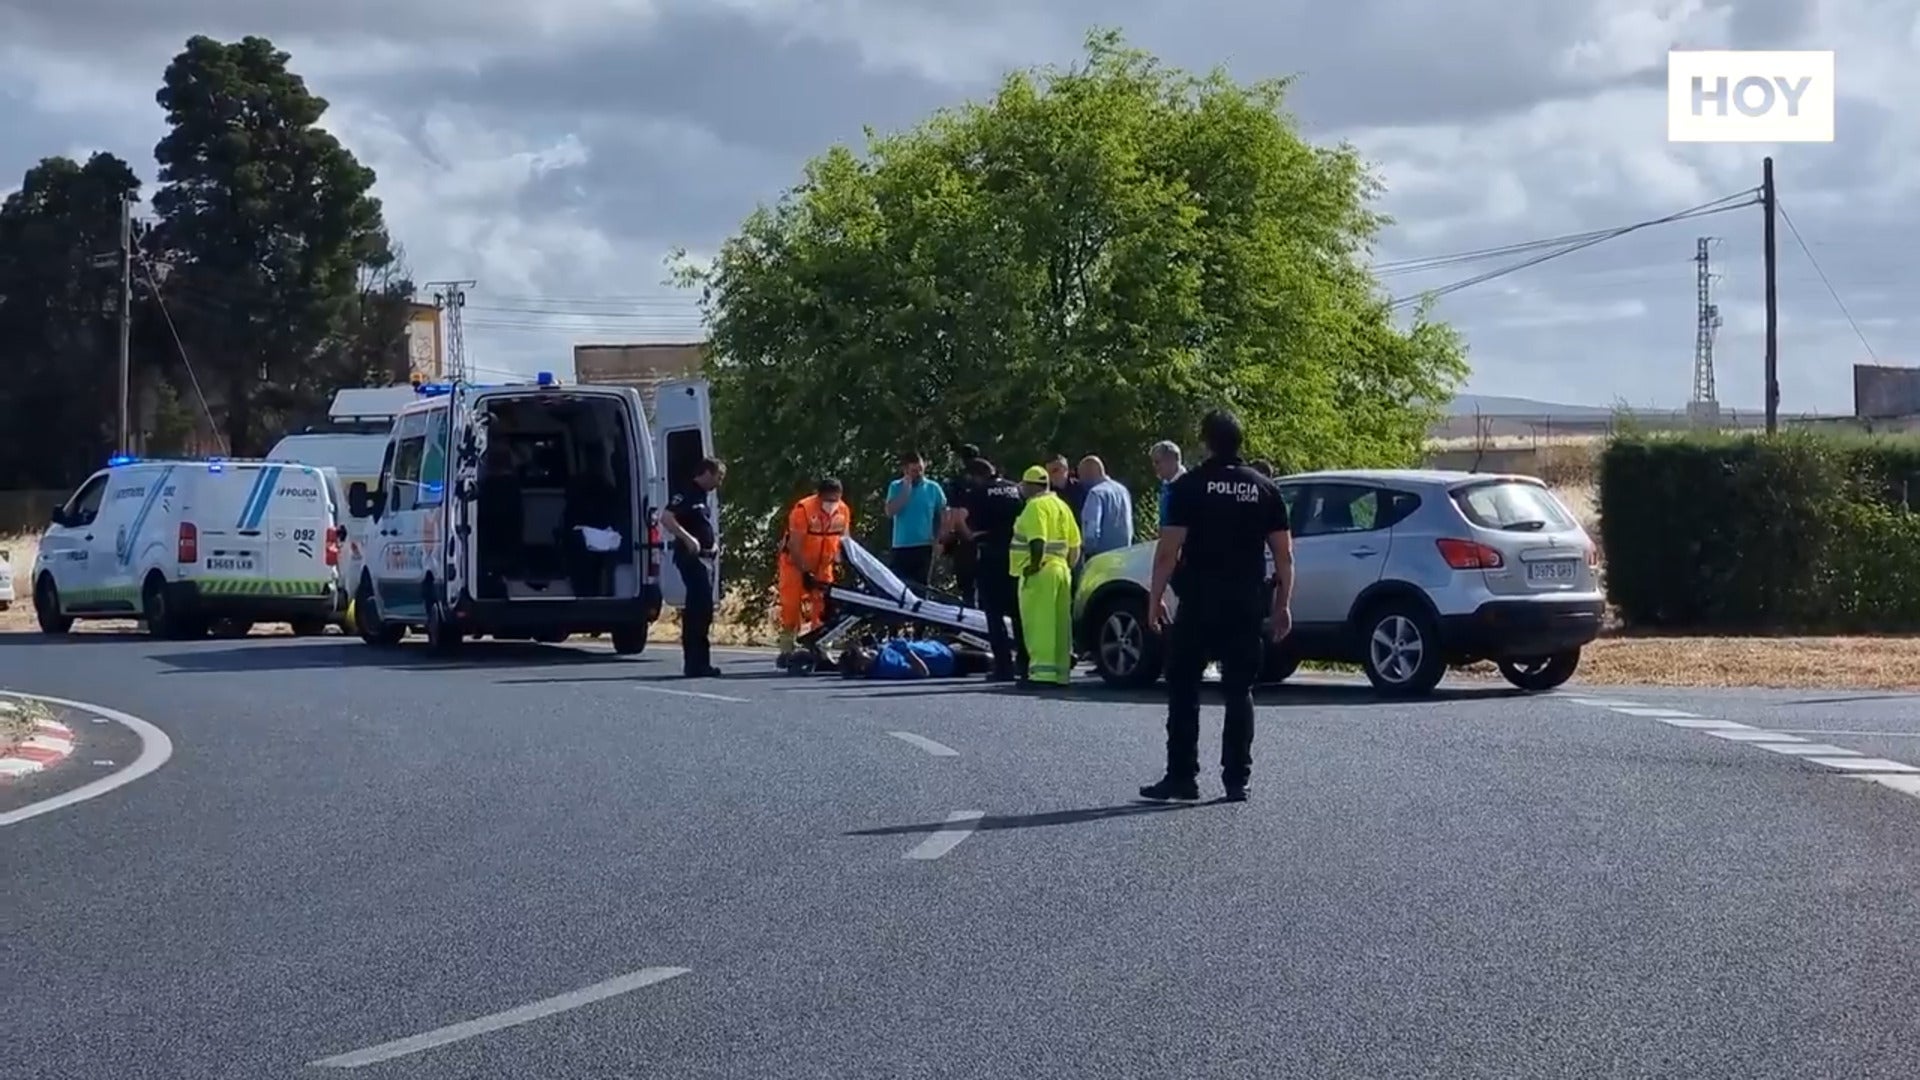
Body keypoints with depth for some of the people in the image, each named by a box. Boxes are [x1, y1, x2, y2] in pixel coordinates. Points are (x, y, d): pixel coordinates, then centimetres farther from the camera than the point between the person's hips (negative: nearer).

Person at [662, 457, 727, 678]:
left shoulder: (702, 495, 18)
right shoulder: (687, 493, -11)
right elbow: (666, 518, -23)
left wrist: (711, 545, 18)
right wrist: (688, 539, -27)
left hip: (702, 557, 10)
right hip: (691, 556, -10)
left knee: (697, 608, 12)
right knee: (701, 606, -13)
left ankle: (695, 663, 17)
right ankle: (697, 663, -12)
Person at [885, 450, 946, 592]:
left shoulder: (933, 488, 3)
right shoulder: (896, 487, 2)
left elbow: (944, 515, 9)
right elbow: (890, 512, -12)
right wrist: (906, 490, -13)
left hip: (924, 547, 0)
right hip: (901, 547, 0)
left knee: (920, 588, 4)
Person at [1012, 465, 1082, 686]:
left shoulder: (1036, 506, -10)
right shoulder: (1061, 505, 17)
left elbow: (1038, 541, -24)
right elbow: (1074, 544, 16)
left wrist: (1034, 565, -18)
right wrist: (1069, 566, 19)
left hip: (1040, 574, -9)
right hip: (1060, 570, 9)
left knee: (1039, 624, -9)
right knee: (1058, 624, 11)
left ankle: (1043, 670, -14)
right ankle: (1060, 672, 14)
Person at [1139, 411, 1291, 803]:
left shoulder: (1189, 487, -5)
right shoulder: (1265, 490, 5)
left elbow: (1168, 551, -9)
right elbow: (1284, 556, 5)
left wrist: (1155, 599, -2)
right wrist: (1283, 605, 12)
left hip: (1198, 605, -3)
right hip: (1246, 607, 3)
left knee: (1183, 690, 5)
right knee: (1239, 693, 8)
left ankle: (1181, 777, 2)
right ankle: (1237, 779, 5)